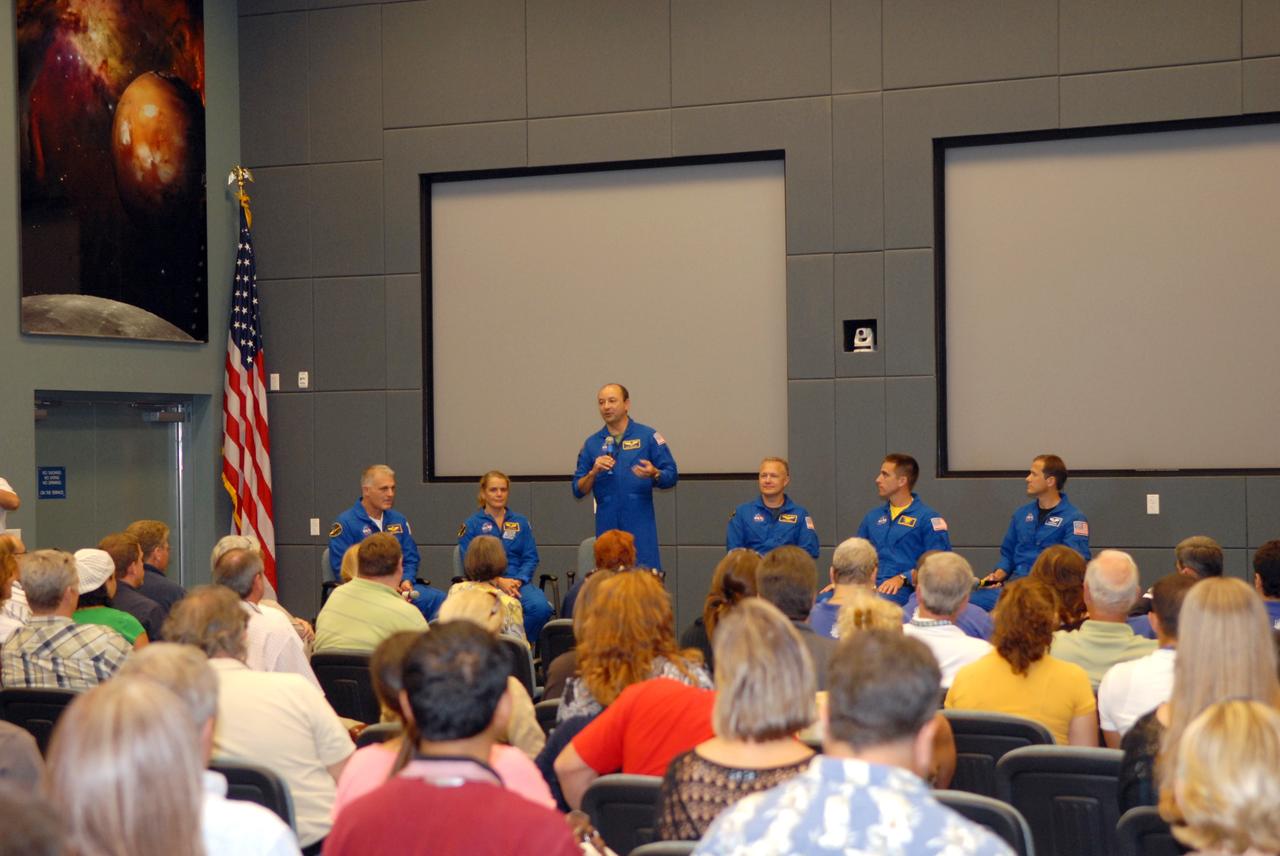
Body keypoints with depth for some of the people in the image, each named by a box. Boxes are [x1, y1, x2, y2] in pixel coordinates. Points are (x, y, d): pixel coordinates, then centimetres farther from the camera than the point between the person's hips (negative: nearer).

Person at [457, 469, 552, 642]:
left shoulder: (521, 522, 18)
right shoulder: (471, 525, 9)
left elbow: (531, 558, 11)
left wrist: (518, 581, -10)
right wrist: (499, 581, -14)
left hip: (518, 581, 3)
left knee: (541, 607, -30)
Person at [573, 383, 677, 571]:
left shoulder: (648, 436, 4)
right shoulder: (592, 443, 11)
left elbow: (672, 476, 2)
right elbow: (578, 490, 10)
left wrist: (654, 474, -19)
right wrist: (593, 472, -9)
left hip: (640, 527, -2)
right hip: (607, 527, 2)